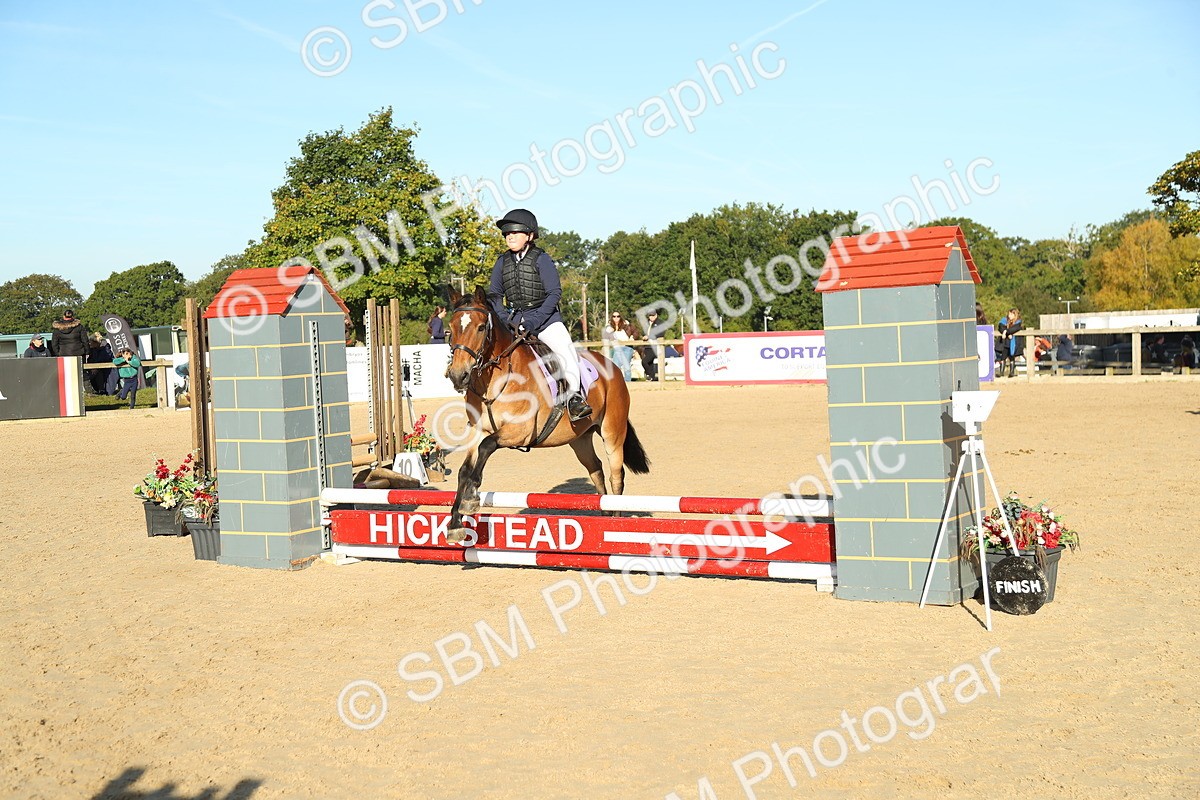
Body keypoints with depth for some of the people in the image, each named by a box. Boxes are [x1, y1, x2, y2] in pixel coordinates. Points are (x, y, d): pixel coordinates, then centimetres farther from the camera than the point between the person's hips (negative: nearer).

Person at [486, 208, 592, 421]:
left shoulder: (541, 259, -5)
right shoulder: (502, 262, 8)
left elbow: (555, 293, -10)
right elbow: (494, 294, 13)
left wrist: (534, 320, -19)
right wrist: (504, 319, -6)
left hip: (544, 317, -4)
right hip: (513, 321, 4)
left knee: (564, 347, -27)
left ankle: (574, 396, -24)